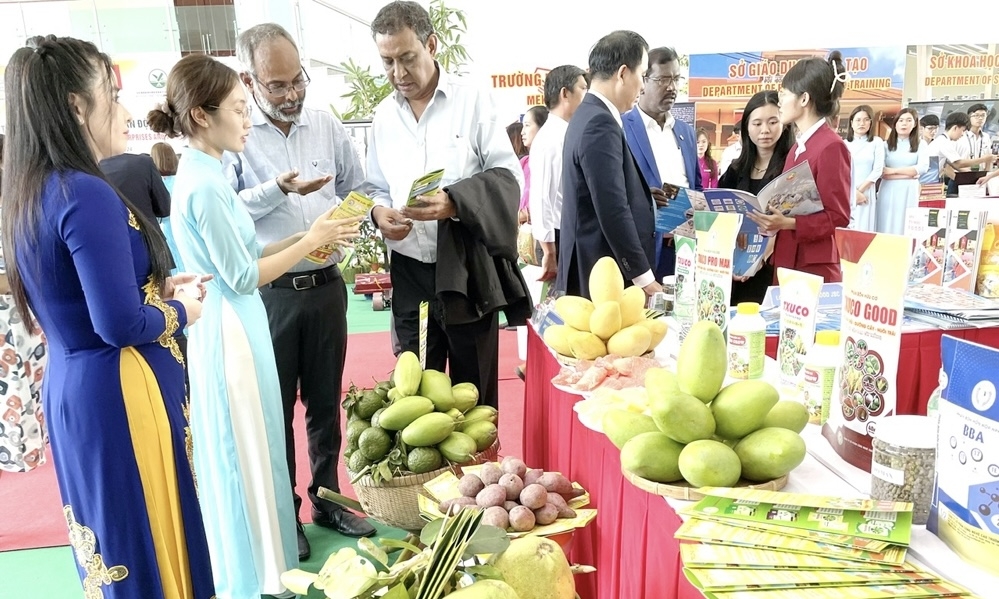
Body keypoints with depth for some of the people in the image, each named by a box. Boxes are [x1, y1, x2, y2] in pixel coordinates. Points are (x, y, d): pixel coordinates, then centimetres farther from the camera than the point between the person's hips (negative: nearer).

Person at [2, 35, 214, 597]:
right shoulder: (87, 195, -21)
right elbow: (121, 324, -24)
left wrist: (157, 286, 8)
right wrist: (181, 310, -7)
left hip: (70, 386, 9)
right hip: (117, 393, -9)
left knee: (111, 539, 23)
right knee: (149, 543, 7)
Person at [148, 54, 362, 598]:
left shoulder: (201, 174, 9)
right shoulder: (204, 184, -20)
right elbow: (243, 276, -19)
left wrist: (306, 237, 4)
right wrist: (311, 240, -12)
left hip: (230, 325, 10)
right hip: (230, 329, -10)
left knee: (239, 452, 20)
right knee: (244, 454, 4)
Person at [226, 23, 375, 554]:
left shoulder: (326, 124, 4)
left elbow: (356, 190, 10)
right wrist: (278, 189, -23)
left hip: (326, 285, 4)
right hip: (267, 292, -3)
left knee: (326, 401, 15)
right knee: (274, 406, 9)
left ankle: (327, 499, 33)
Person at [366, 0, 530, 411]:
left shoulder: (472, 101, -4)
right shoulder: (384, 115, 9)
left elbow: (509, 176, -7)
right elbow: (376, 187, 14)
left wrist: (454, 203, -23)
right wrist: (378, 211, -9)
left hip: (467, 269, -3)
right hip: (409, 270, 4)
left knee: (473, 388, 9)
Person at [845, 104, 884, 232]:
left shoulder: (876, 142, 7)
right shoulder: (844, 143, 9)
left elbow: (877, 170, -1)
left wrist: (860, 190, -9)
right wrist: (854, 192, -13)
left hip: (866, 192, -1)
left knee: (863, 229, -3)